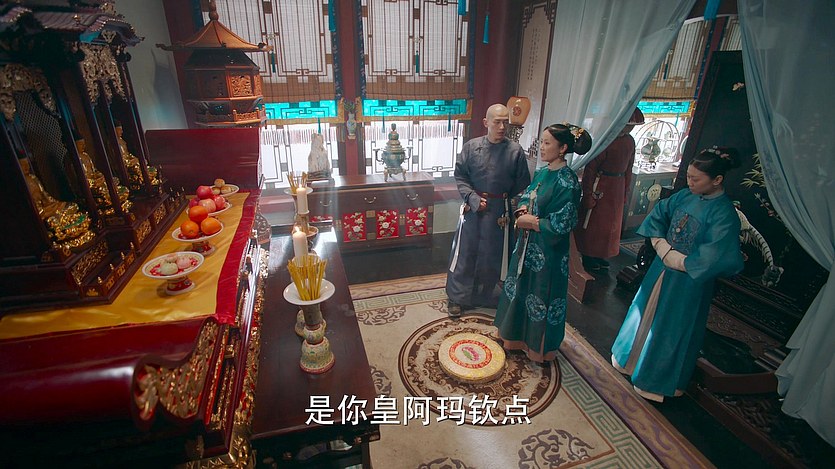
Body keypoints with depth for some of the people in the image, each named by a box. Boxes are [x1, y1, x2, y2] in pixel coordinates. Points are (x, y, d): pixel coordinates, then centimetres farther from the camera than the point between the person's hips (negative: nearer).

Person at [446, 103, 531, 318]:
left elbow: (523, 184, 2)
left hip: (499, 210, 0)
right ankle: (457, 297, 22)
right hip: (473, 206, 0)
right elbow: (460, 175, -1)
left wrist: (508, 202, -3)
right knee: (465, 252, 7)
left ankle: (485, 295, 33)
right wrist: (472, 197, -13)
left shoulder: (515, 151, -5)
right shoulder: (471, 146, -4)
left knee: (492, 254, 12)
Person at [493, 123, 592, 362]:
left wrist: (529, 221, -14)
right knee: (521, 288, 21)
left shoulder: (567, 183, -21)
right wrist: (523, 212, -9)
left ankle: (539, 345, 32)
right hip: (528, 245, 8)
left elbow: (560, 226, -23)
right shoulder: (541, 172, 3)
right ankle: (517, 335, 43)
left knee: (541, 296, 9)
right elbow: (525, 198, 12)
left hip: (548, 251, -8)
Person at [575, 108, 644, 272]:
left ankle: (600, 255, 32)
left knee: (612, 223, 16)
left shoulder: (630, 141, 6)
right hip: (601, 184, -8)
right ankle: (587, 256, 19)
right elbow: (590, 167, -19)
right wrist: (588, 194, -21)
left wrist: (626, 191, 15)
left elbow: (629, 168, 15)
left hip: (618, 186, 8)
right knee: (592, 221, 4)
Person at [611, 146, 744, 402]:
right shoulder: (686, 196, -2)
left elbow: (711, 258, -27)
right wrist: (662, 246, -6)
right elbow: (658, 214, 7)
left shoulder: (724, 213, -21)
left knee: (671, 329, 10)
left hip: (688, 282, -6)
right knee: (645, 314, 21)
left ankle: (658, 380, 31)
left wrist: (678, 261, -16)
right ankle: (632, 358, 44)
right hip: (663, 267, 7)